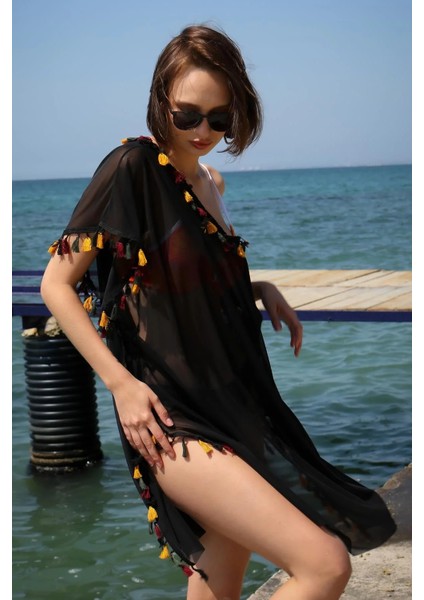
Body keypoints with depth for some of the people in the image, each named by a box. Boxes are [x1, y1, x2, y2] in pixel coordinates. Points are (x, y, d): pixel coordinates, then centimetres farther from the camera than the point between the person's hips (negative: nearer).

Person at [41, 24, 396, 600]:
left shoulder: (211, 184, 13)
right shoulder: (133, 167, -10)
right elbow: (57, 283, -10)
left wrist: (259, 288, 9)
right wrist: (120, 382, -18)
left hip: (231, 403, 8)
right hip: (171, 417, -8)